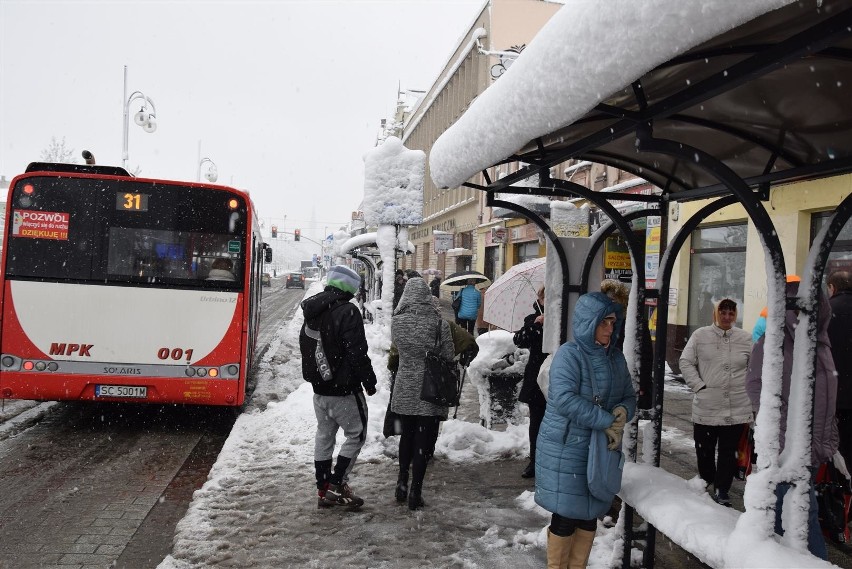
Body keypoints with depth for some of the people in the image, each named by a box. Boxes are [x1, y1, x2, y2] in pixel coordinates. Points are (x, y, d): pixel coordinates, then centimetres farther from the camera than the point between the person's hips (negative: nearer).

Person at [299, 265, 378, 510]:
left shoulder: (312, 312, 9)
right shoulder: (347, 311, -19)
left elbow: (305, 347, 19)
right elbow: (357, 352, -21)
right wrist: (369, 380, -10)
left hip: (319, 388, 8)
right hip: (344, 389, -8)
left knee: (324, 435, 15)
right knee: (356, 434, 6)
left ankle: (324, 490, 21)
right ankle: (337, 483, 4)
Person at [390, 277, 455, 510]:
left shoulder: (396, 321, -7)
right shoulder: (439, 323, -13)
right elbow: (449, 358, -6)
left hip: (404, 390, 3)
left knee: (407, 436, 22)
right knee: (424, 441, 7)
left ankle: (402, 483, 29)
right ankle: (415, 492, 12)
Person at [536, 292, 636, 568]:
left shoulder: (616, 358, 8)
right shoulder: (569, 354, -14)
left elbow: (629, 396, 15)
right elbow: (565, 398, -25)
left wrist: (624, 410, -9)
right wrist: (606, 421, -23)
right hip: (566, 449, -6)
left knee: (590, 516, 14)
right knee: (566, 516, 2)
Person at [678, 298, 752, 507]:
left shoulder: (745, 338, 3)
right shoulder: (700, 335, -1)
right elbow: (686, 362, 0)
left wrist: (750, 391, 3)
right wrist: (699, 385, -8)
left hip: (737, 409, 1)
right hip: (706, 406, -1)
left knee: (728, 451, 7)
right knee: (704, 448, 12)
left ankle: (722, 489, 20)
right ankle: (706, 478, 36)